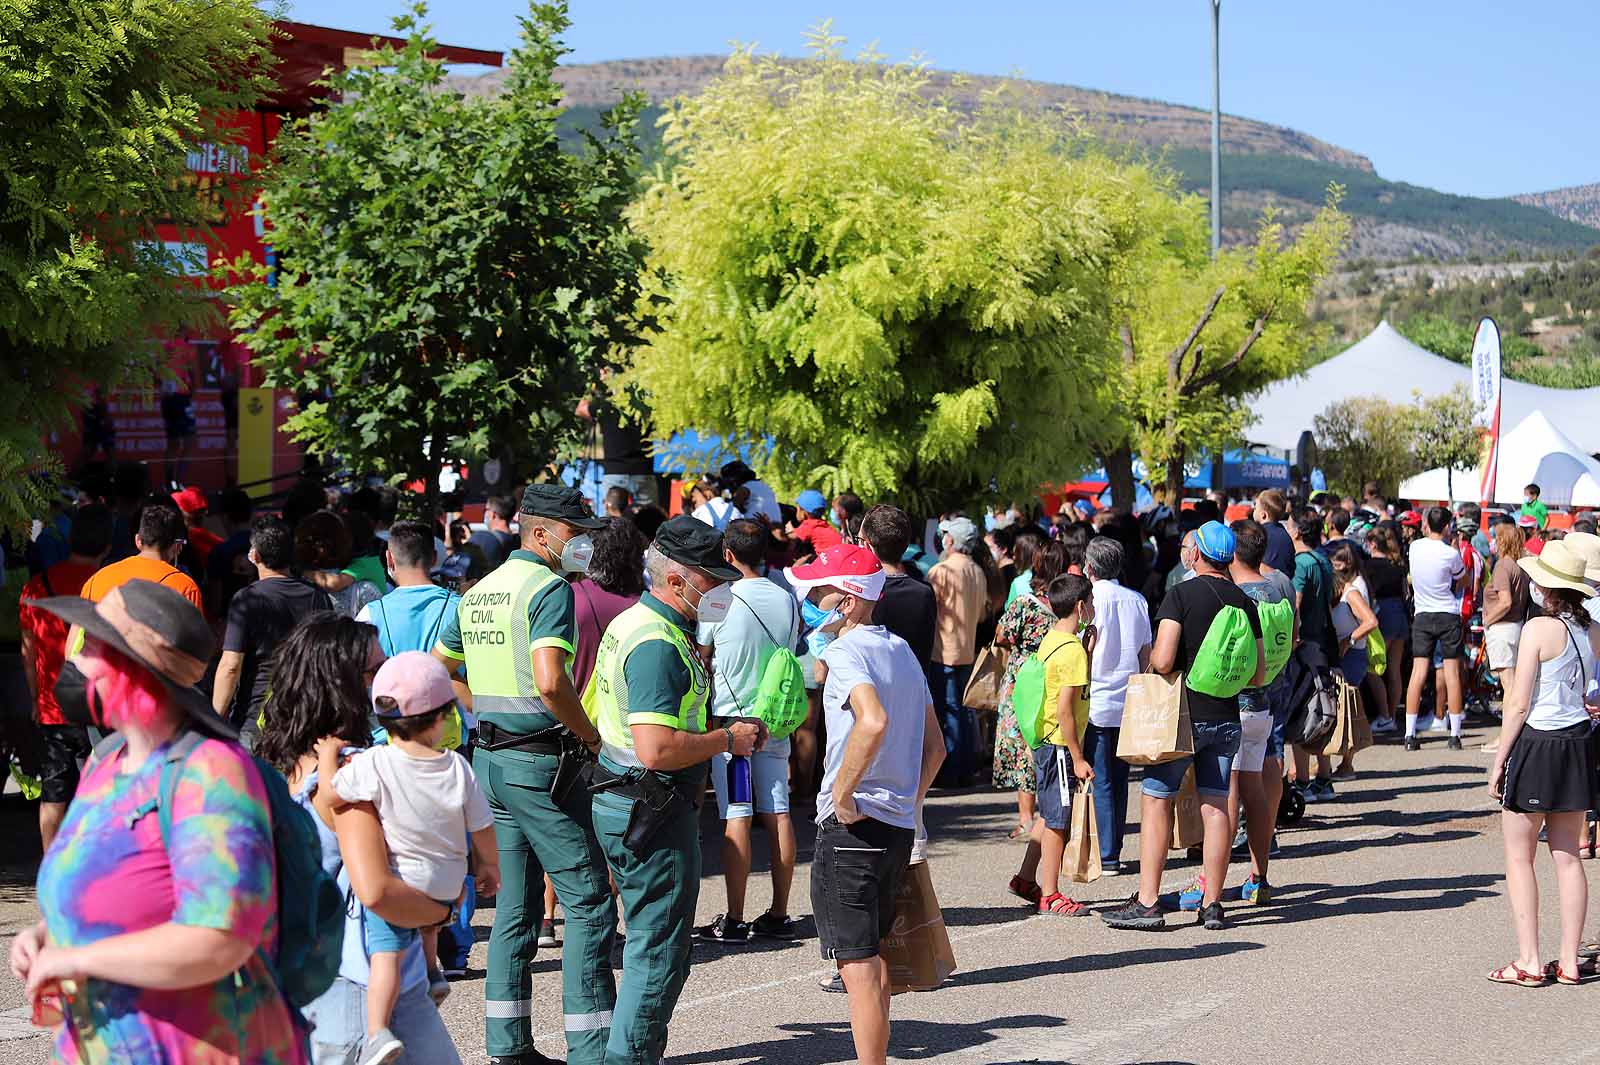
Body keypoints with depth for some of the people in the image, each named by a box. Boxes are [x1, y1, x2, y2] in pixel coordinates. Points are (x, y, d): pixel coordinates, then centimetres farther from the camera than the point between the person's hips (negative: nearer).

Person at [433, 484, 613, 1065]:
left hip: (491, 759, 9)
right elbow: (550, 682, -27)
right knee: (588, 900, -4)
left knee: (515, 904, 14)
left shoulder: (478, 592, 14)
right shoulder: (549, 589, -13)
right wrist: (592, 737, -15)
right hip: (539, 760, -9)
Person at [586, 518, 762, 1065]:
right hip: (653, 810, -11)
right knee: (660, 950, -3)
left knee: (650, 942, 18)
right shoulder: (657, 644, -20)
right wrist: (726, 740, -15)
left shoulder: (630, 624, 13)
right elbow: (656, 749, -29)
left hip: (621, 801, 11)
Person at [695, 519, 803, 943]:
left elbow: (700, 661, 1)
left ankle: (734, 920, -2)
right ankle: (779, 915, 11)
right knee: (777, 815, 7)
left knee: (736, 818, -4)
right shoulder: (788, 601, 3)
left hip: (730, 719, -5)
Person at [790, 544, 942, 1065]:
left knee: (856, 963, -6)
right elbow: (934, 745, 19)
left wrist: (842, 793, -23)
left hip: (853, 824, -9)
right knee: (873, 953, 20)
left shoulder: (847, 650, -12)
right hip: (900, 823, 9)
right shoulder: (902, 650, 15)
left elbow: (873, 722, -31)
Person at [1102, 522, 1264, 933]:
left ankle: (1147, 903, -1)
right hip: (1226, 717, 5)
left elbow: (1162, 661, -20)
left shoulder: (1181, 595, -11)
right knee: (1216, 807, 7)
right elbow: (1258, 675, 9)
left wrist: (1149, 663, 1)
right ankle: (1212, 903, 8)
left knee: (1157, 803, 2)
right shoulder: (1245, 603, 7)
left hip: (1181, 715, -5)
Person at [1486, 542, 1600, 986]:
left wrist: (1499, 761, -7)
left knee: (1519, 857, 3)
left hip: (1536, 745, -6)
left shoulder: (1539, 629, -15)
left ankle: (1529, 962, 1)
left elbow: (1519, 704, -14)